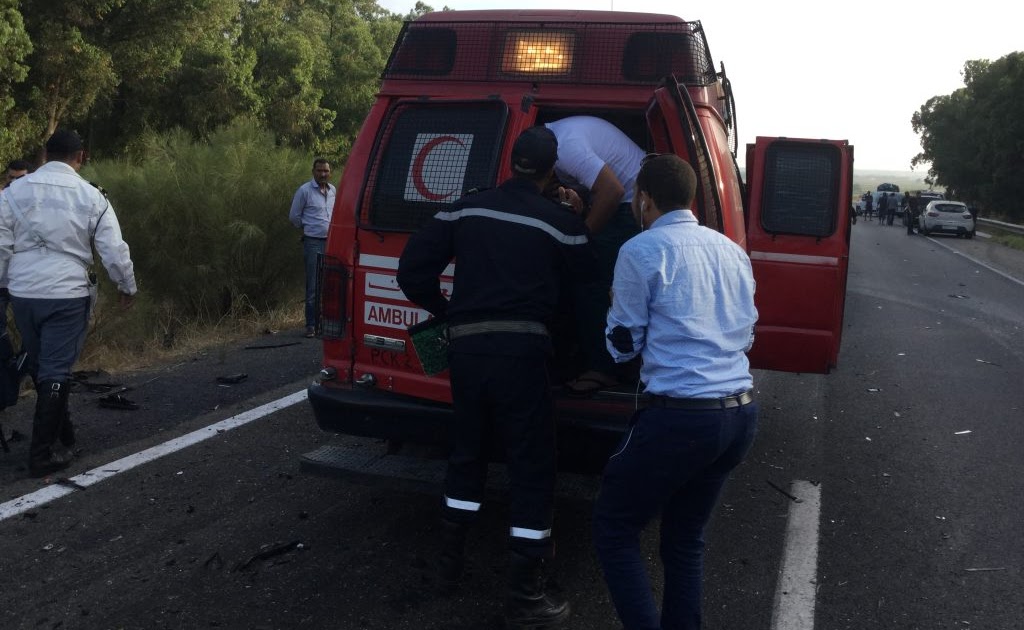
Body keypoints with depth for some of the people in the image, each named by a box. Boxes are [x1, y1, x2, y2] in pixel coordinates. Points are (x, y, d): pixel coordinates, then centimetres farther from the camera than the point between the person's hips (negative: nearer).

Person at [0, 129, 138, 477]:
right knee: (55, 373, 2)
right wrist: (128, 287, 12)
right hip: (68, 295, -3)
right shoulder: (91, 196, -5)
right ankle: (43, 455, 3)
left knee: (41, 368, 18)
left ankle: (62, 435, 33)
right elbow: (114, 251, -3)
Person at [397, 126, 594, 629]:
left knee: (466, 454, 22)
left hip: (466, 346, 4)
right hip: (521, 349, -4)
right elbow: (586, 276, 16)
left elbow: (413, 270, 5)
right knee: (532, 466, 5)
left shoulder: (465, 209, 8)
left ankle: (450, 562, 33)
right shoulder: (559, 221, -1)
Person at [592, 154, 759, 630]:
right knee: (686, 537, 19)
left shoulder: (642, 250, -6)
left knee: (614, 528, 9)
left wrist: (618, 313, 19)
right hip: (741, 414, 7)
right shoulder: (732, 251, 14)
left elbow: (623, 346, 0)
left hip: (681, 416, -7)